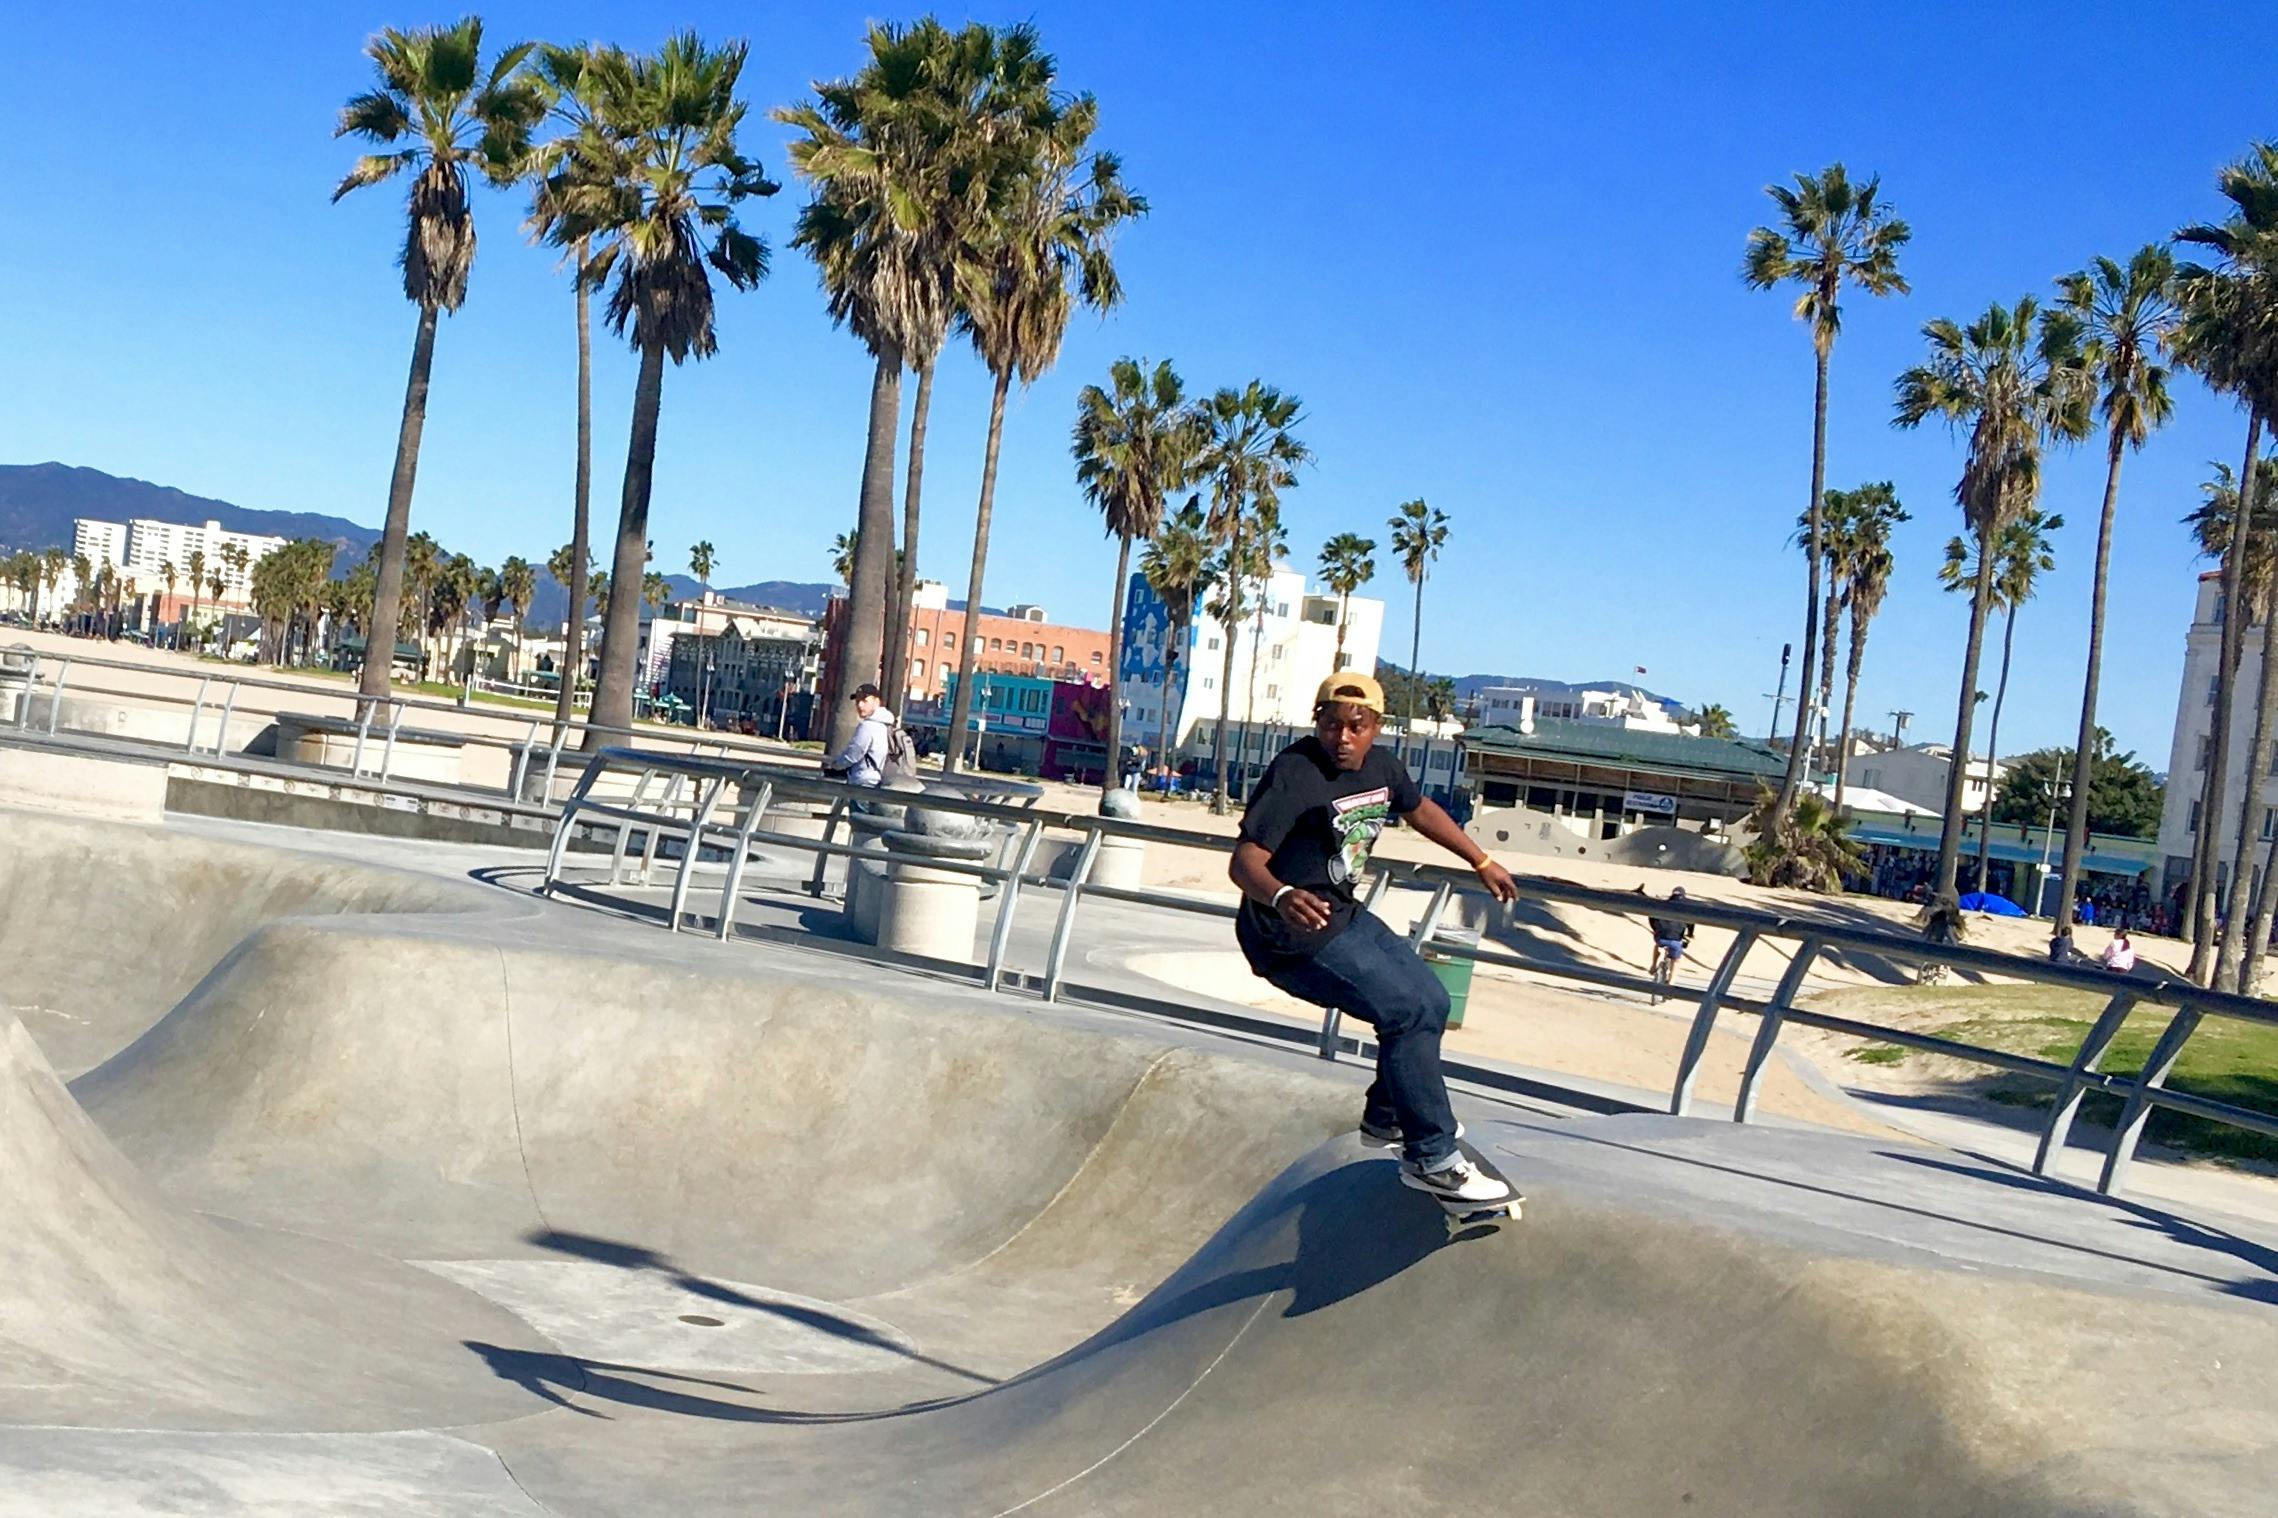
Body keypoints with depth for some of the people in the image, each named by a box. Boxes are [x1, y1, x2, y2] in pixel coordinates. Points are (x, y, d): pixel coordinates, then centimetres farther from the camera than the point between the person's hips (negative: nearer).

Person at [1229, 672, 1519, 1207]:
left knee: (1432, 1000, 17)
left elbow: (1420, 809, 24)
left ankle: (1386, 1118, 36)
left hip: (1346, 916, 9)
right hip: (1291, 936, -9)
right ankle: (1431, 1159, -7)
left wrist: (1482, 862, 29)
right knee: (1411, 1011, -17)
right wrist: (1282, 897, -51)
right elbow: (1244, 861, -30)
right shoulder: (1294, 775, -23)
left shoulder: (1382, 767, 2)